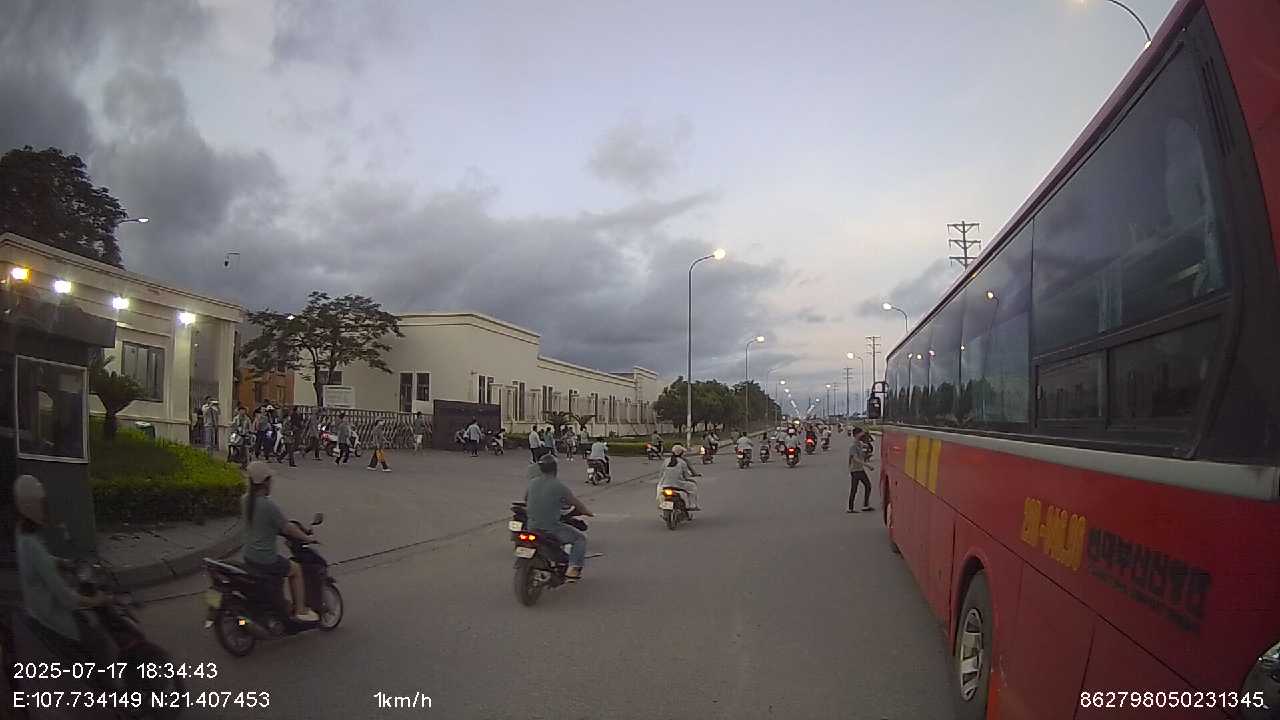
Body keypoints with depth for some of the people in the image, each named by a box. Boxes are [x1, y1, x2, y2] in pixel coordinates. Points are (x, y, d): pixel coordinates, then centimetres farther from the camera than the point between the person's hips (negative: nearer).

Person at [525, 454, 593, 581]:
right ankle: (572, 569, -5)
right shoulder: (558, 486, -12)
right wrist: (587, 512, 13)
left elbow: (525, 499, 21)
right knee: (580, 538, 10)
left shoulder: (533, 482, 4)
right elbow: (576, 503, -6)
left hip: (532, 526, 6)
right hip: (551, 527, -6)